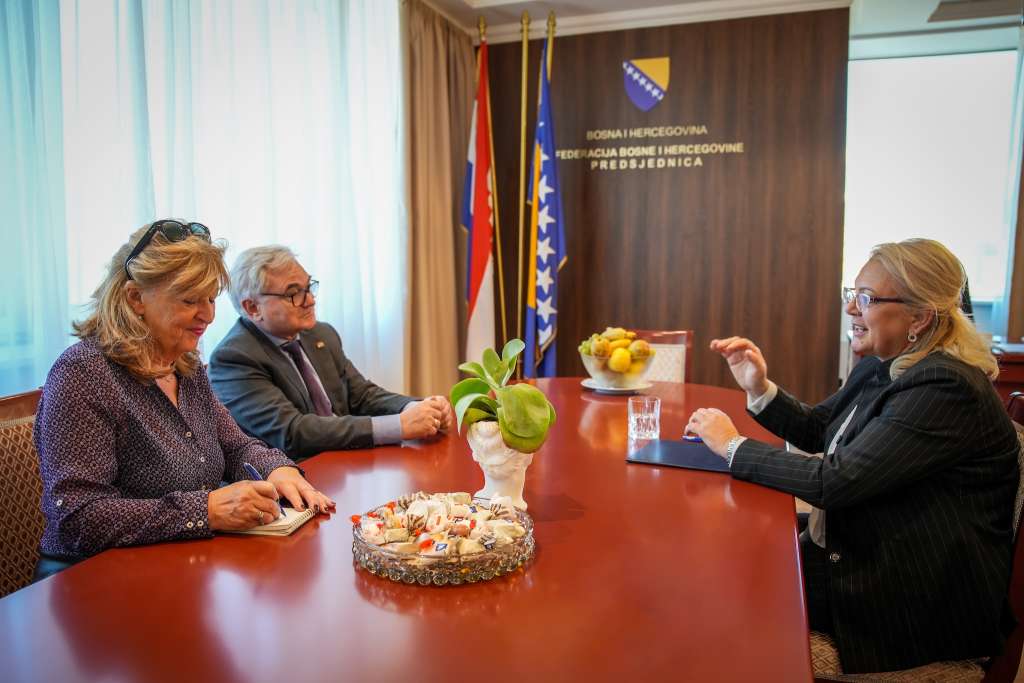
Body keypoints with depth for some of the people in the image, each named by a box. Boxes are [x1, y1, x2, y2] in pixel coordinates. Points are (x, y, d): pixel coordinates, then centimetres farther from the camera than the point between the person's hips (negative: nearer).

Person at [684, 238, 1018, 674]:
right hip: (847, 552, 8)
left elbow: (834, 482, -29)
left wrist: (734, 445, -19)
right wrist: (759, 389, -4)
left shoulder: (946, 388, -25)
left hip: (917, 601, -8)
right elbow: (817, 430, 14)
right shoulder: (881, 367, 3)